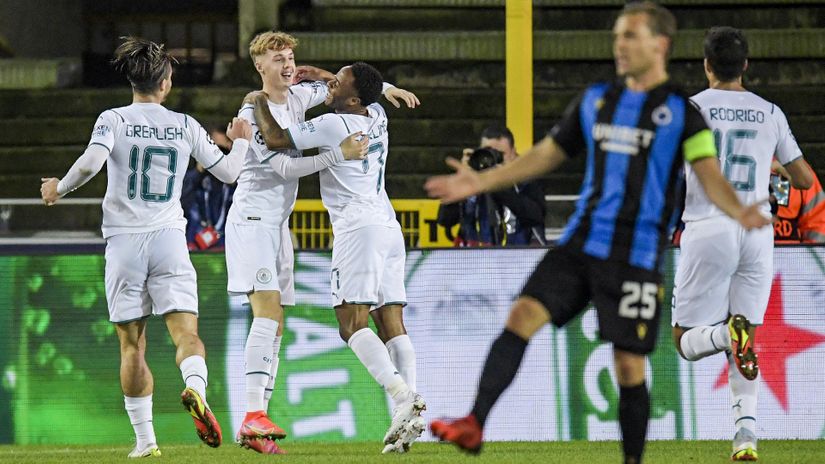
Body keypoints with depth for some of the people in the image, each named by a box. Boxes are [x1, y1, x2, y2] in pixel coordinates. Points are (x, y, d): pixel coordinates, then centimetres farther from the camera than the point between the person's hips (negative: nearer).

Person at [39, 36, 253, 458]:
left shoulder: (113, 119, -1)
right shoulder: (185, 126, 7)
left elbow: (91, 162, -18)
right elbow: (228, 172, 12)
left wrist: (60, 188, -1)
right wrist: (240, 140, 31)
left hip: (123, 241, -1)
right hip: (169, 239, 1)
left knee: (132, 345, 7)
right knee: (186, 332, -6)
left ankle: (145, 438, 6)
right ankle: (196, 388, -39)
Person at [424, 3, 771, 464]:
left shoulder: (681, 111, -3)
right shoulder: (596, 101, 13)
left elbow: (709, 173, -13)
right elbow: (547, 154, 22)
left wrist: (739, 211, -34)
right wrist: (479, 182, 19)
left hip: (636, 255, -4)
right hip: (581, 241, 4)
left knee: (629, 366, -2)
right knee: (523, 315, -13)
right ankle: (474, 426, -18)